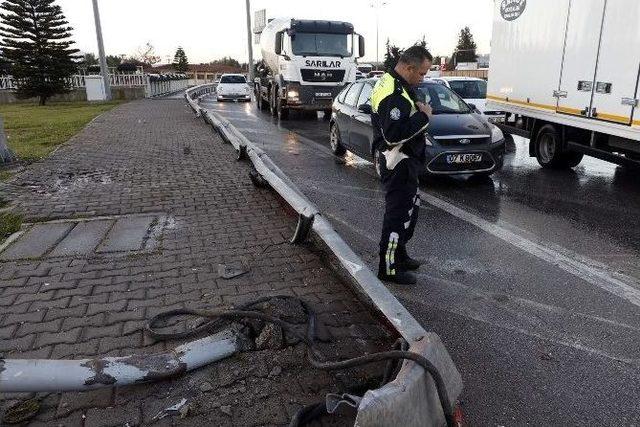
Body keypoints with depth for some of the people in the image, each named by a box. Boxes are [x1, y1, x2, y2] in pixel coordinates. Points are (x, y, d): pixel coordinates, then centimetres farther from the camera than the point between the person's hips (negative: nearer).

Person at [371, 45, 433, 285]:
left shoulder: (390, 82, 11)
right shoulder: (395, 95, -23)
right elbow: (394, 134, -31)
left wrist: (417, 110, 7)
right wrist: (423, 116, -21)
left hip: (402, 161, 11)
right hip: (398, 164, -11)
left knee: (409, 208, 21)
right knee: (398, 214, -3)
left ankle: (399, 255, 35)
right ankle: (389, 269, 9)